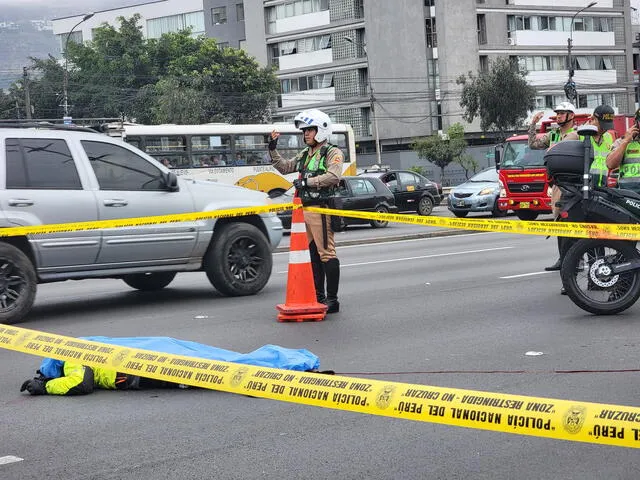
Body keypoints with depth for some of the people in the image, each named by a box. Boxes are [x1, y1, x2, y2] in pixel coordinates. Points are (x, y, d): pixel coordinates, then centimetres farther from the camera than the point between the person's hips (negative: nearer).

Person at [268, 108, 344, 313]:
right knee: (313, 254, 12)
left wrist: (307, 181, -22)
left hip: (321, 210, -9)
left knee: (326, 254, -10)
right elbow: (284, 167, 27)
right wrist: (273, 150, 16)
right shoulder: (305, 154, 22)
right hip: (305, 210, 9)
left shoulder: (333, 153, -4)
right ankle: (318, 296, 20)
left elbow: (333, 176, -20)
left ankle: (332, 300, -9)